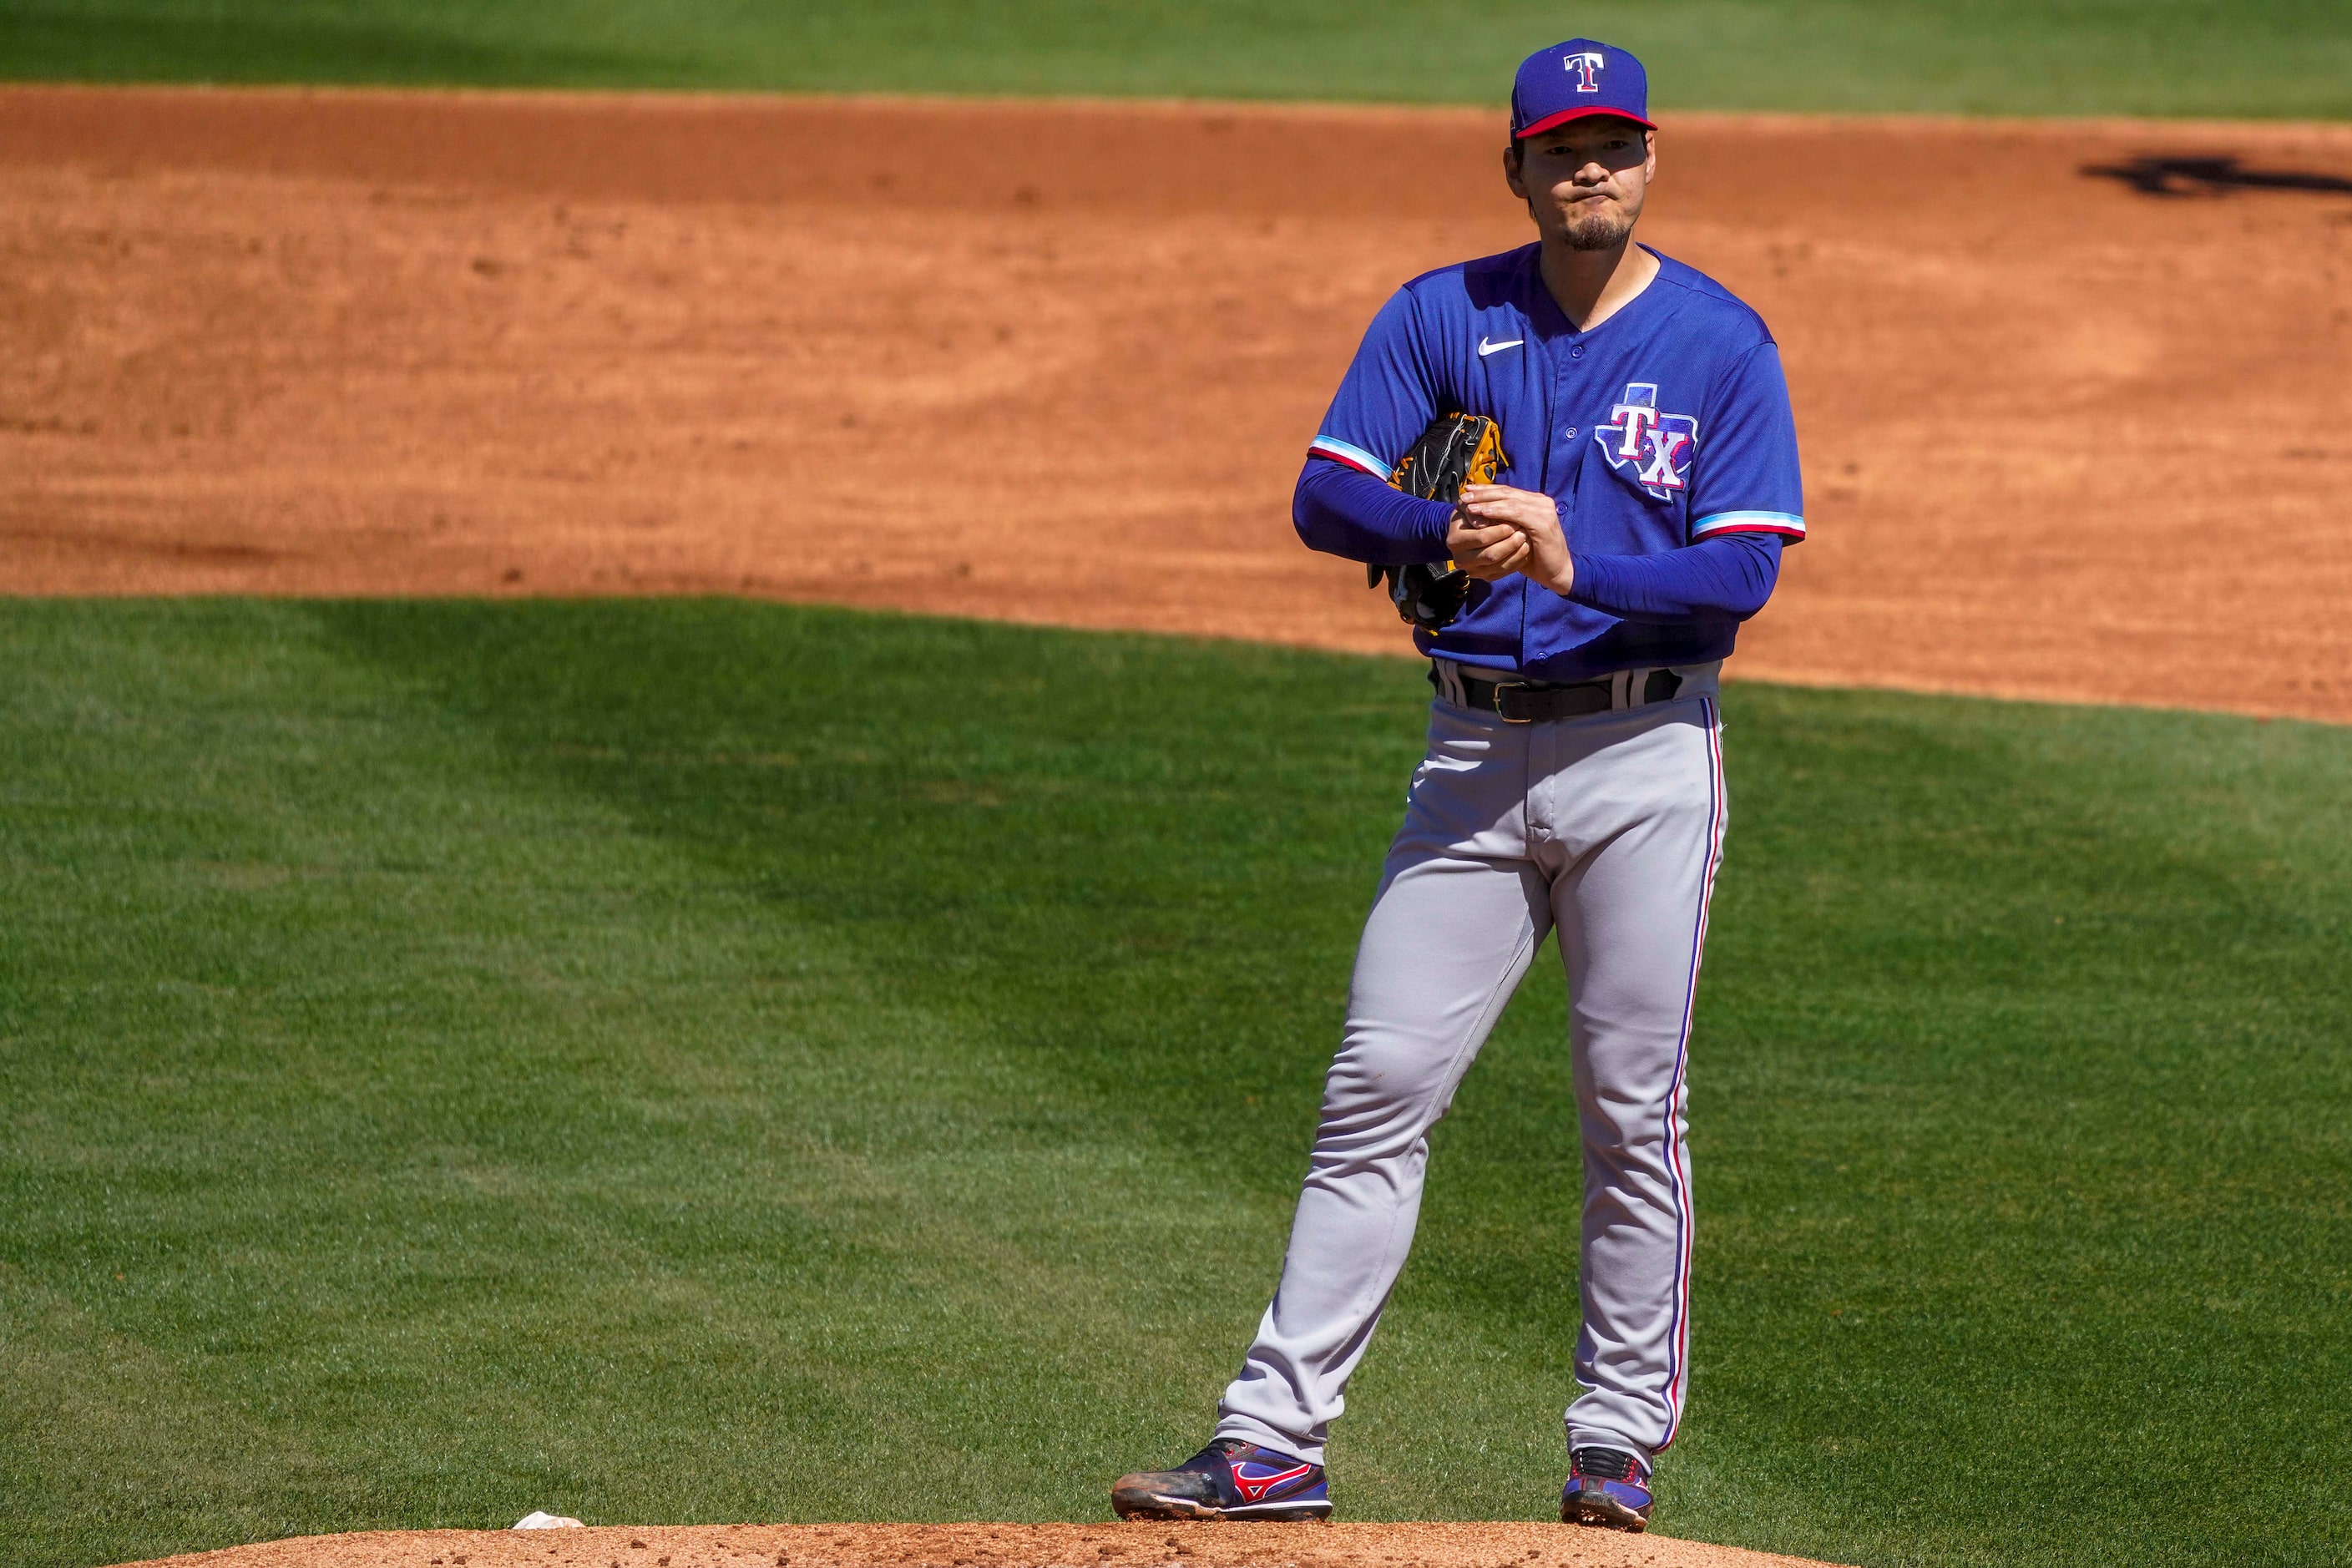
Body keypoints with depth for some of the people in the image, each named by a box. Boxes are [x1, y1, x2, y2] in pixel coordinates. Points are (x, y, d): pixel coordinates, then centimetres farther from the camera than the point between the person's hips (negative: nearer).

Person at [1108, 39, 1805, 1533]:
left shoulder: (1723, 343, -1)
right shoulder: (1443, 317, 6)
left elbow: (1743, 571, -10)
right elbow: (1325, 495, -3)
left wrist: (1572, 564, -23)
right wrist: (1452, 532, -22)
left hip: (1644, 757, -2)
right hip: (1476, 758, 2)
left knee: (1633, 1111, 1)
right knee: (1377, 1089, -2)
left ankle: (1620, 1439, 12)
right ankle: (1275, 1439, -2)